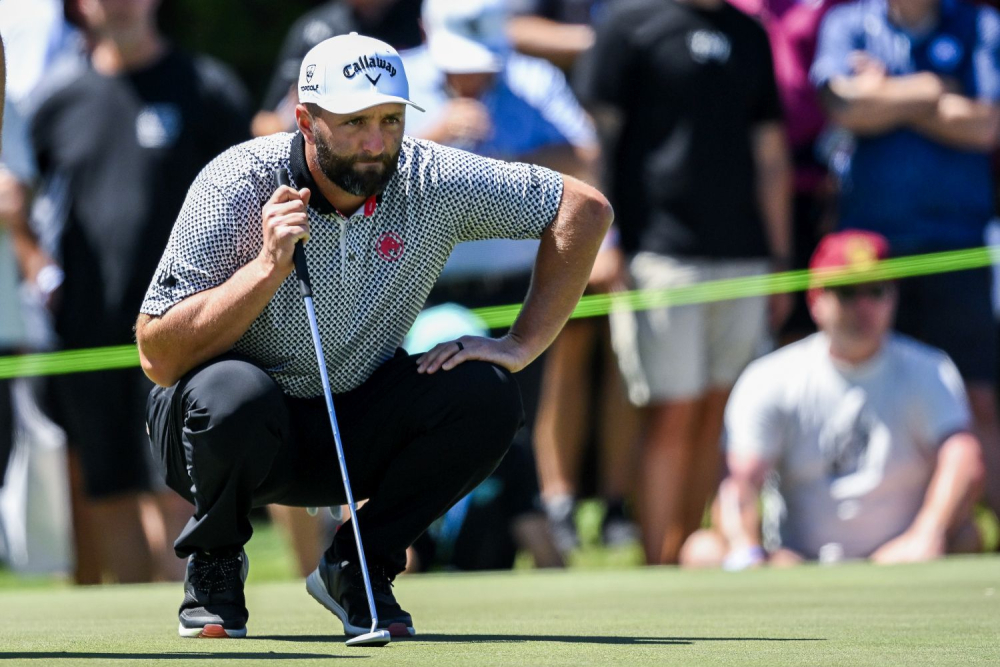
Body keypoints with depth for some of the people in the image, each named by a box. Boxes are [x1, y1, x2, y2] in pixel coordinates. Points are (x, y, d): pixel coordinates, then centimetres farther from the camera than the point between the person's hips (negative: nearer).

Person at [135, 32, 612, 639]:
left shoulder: (433, 182, -14)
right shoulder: (237, 186, -21)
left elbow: (586, 208, -4)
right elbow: (158, 356, -25)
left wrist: (521, 346, -10)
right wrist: (269, 267, -34)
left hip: (355, 439, 3)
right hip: (241, 430, -3)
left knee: (485, 396, -22)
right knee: (234, 392, -38)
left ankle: (359, 568, 0)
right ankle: (213, 565, -5)